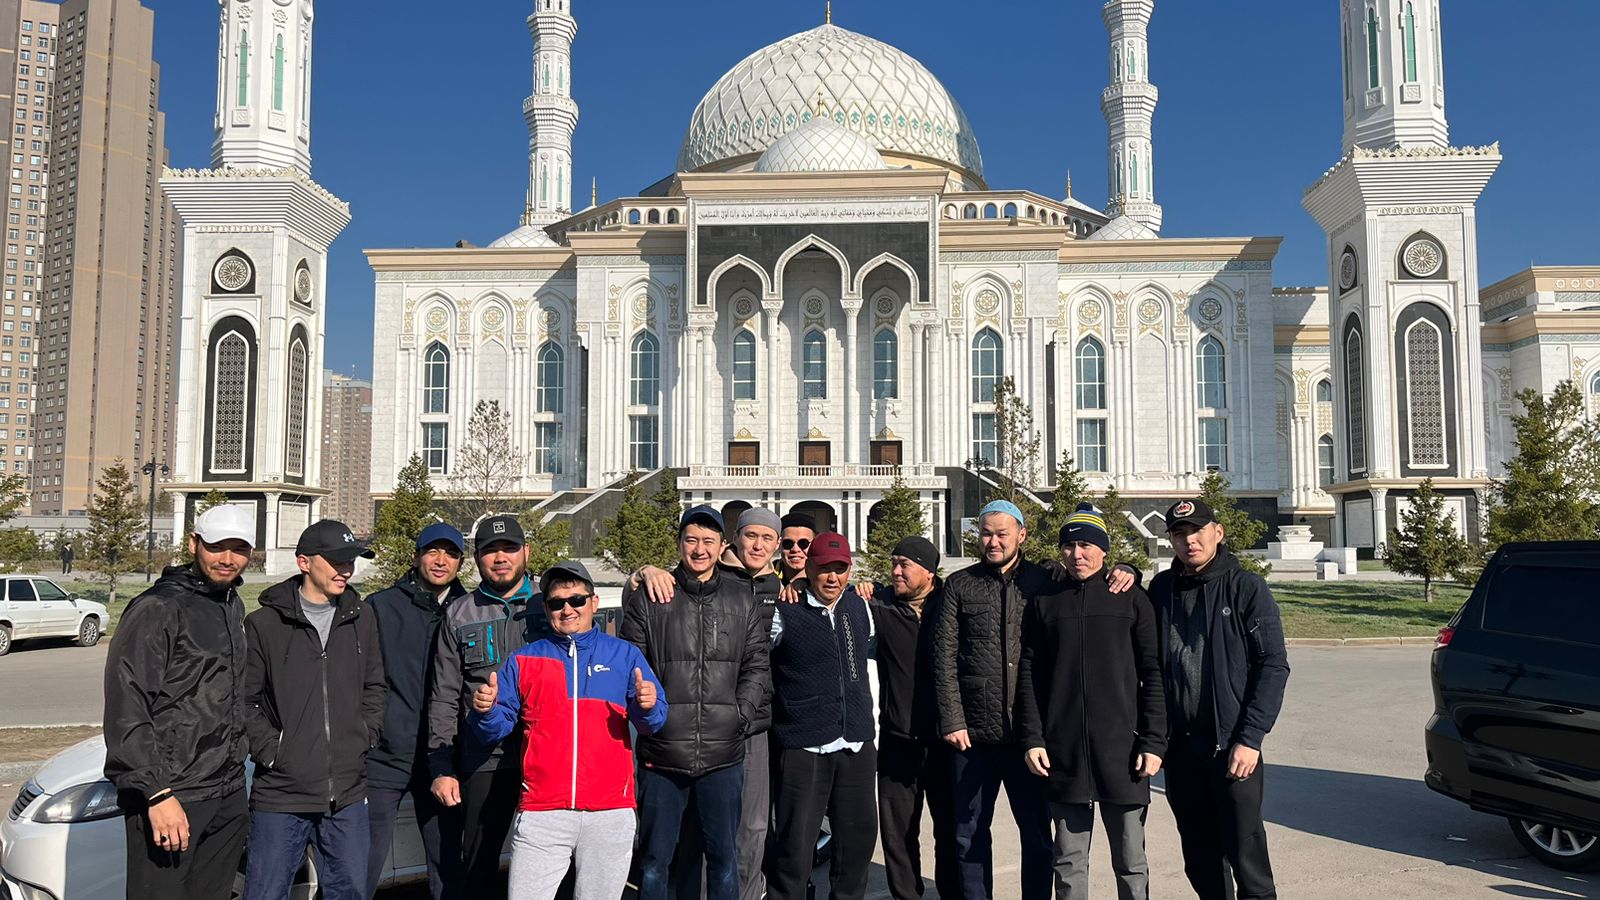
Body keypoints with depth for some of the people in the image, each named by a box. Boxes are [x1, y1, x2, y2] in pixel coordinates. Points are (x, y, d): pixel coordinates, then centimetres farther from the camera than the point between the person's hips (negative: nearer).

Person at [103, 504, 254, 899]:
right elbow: (126, 711, -17)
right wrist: (158, 793, -22)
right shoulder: (158, 608, -12)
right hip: (170, 797, -8)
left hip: (228, 795, 8)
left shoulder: (233, 607, 14)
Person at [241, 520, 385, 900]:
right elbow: (244, 700, -3)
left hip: (348, 796, 4)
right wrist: (270, 750, -10)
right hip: (281, 796, -3)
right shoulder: (264, 623, -4)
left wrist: (365, 737, 5)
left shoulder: (362, 619, 8)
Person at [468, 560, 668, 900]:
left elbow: (652, 724, 5)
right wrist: (485, 711, -14)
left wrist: (647, 707, -17)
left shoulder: (625, 654, 9)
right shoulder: (523, 661, 11)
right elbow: (495, 730, 8)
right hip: (541, 813, 0)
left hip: (611, 812, 0)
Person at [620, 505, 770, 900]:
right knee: (654, 858, 10)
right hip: (661, 753, -1)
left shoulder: (742, 598, 6)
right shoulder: (648, 597, 0)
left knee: (724, 856, 12)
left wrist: (740, 717, -3)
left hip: (724, 755, 1)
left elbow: (757, 666, 6)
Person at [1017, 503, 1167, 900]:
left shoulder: (1132, 600, 3)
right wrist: (1032, 738, -2)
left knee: (1131, 862, 7)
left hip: (1121, 748, -1)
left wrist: (1154, 742, -5)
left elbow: (1152, 674, 1)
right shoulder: (1044, 602, 7)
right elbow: (1028, 675, 6)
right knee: (1069, 861, 9)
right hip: (1062, 751, 1)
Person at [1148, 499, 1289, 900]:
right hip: (1179, 746, 5)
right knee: (1200, 861, 13)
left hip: (1231, 745, -4)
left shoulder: (1246, 588, -4)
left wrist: (1250, 738, -14)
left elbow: (1273, 666, -6)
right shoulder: (1162, 588, 9)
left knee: (1244, 855, -3)